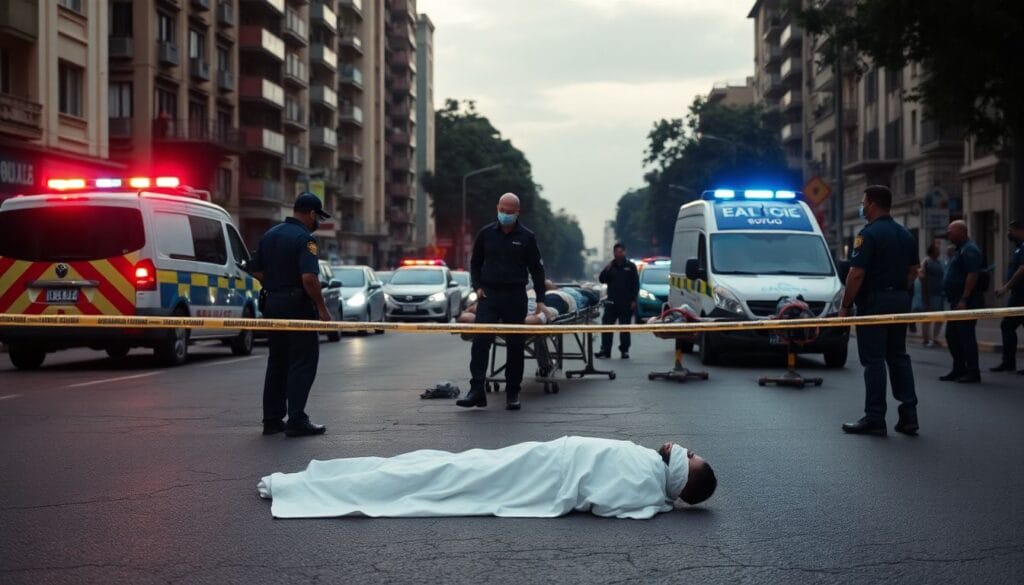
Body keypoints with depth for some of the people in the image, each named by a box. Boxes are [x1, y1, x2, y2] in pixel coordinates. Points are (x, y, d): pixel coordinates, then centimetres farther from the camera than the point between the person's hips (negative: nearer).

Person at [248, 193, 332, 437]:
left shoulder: (269, 235, 12)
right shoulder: (305, 239, -14)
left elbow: (255, 270, 15)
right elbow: (309, 277, -24)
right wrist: (322, 308, -17)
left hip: (272, 305, 8)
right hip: (298, 307, -8)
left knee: (277, 362, 13)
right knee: (303, 363, -2)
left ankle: (272, 419, 16)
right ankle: (297, 421, -5)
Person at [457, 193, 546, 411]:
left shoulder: (527, 237, 3)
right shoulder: (486, 233, 6)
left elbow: (537, 269, 8)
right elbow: (475, 263, 17)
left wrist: (540, 299, 2)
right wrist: (477, 286, 2)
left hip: (515, 297, 0)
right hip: (488, 295, 0)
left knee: (515, 346, 4)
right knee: (480, 340, -12)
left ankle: (513, 394, 12)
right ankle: (477, 389, -15)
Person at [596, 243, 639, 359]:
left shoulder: (630, 266, 1)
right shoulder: (610, 266, 9)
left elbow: (636, 284, 0)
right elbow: (602, 279, 4)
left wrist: (633, 300, -7)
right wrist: (607, 269, -13)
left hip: (626, 303, -2)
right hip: (611, 302, 2)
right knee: (606, 326, -3)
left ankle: (624, 350, 12)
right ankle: (605, 350, 0)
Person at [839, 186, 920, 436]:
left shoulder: (869, 234, -14)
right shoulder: (906, 235, 12)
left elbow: (856, 274, -18)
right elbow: (913, 271, 15)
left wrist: (845, 306, -12)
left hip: (874, 302, -8)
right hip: (901, 301, 8)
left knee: (873, 360, -3)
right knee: (899, 357, 13)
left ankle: (874, 418, -1)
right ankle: (908, 415, 12)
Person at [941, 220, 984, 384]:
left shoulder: (969, 250, -14)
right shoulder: (961, 249, 19)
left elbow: (972, 275, -23)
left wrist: (964, 300, -26)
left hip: (965, 301, -11)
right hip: (956, 301, 11)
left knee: (966, 335, -7)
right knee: (951, 335, 13)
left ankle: (973, 372, -2)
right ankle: (959, 370, 20)